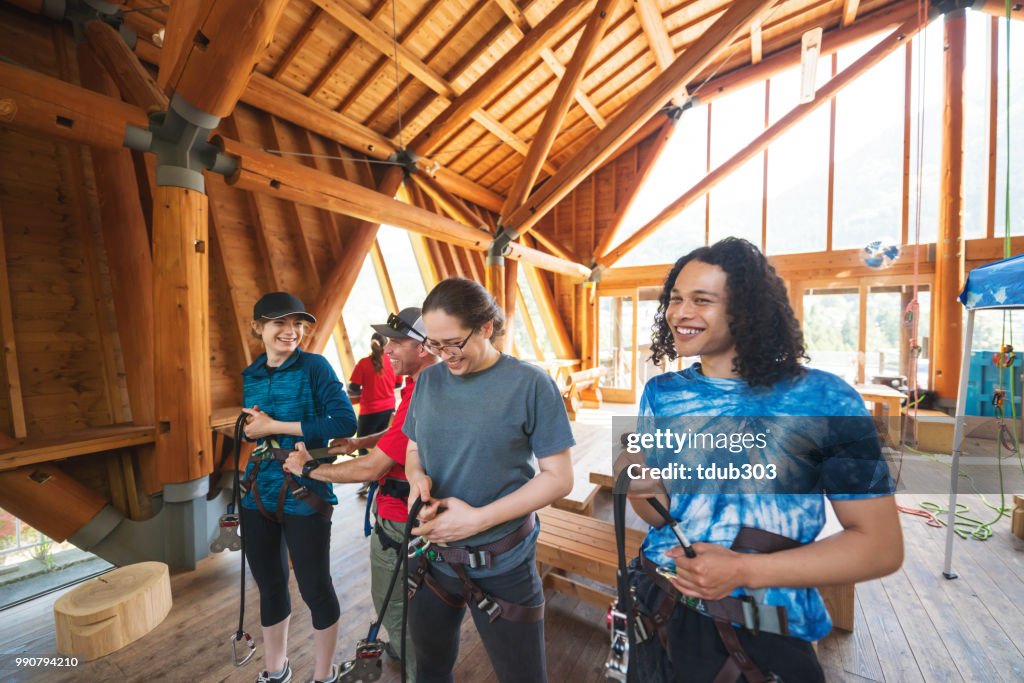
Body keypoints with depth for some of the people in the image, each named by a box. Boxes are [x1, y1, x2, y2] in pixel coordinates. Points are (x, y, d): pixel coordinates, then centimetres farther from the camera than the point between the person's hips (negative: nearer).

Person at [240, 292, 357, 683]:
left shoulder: (314, 366, -11)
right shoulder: (250, 375, 6)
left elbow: (345, 422, -21)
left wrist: (275, 426, -18)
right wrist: (249, 429, -3)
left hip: (304, 495, -5)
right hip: (257, 495, 5)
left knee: (315, 587, 8)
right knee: (269, 586, 21)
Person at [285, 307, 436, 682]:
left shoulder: (422, 398, -33)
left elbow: (371, 469, -28)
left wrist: (308, 468, -14)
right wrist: (361, 442, 1)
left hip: (400, 521, -10)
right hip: (412, 510, 10)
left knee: (391, 604, 14)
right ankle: (407, 647, 54)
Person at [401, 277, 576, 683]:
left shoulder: (530, 384, -17)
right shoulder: (427, 381, -3)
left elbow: (558, 477, -15)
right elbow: (414, 451, 9)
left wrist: (478, 518, -21)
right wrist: (417, 477, -14)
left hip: (503, 565, -4)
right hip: (433, 557, 5)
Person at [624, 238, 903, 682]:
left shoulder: (825, 401, -15)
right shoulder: (661, 394, -6)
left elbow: (880, 546, -11)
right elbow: (658, 513, -3)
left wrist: (745, 570, -21)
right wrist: (639, 483, -25)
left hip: (761, 640, -3)